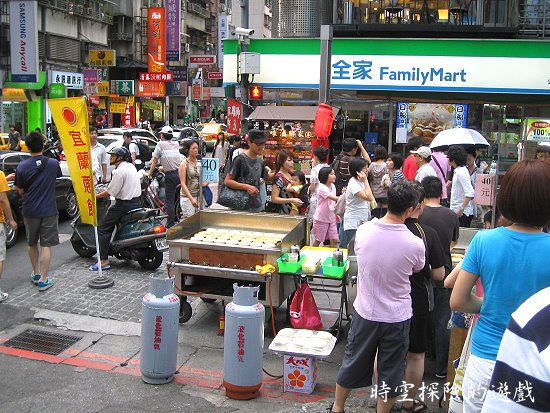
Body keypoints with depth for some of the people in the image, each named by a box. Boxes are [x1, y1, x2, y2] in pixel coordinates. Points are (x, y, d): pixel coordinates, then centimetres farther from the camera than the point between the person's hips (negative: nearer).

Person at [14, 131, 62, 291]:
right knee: (46, 245, 2)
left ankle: (36, 273, 32)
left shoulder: (22, 167, -10)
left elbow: (20, 191, -2)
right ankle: (43, 280, 0)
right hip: (48, 210, -1)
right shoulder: (53, 164, -8)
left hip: (29, 211, 1)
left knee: (32, 243, 20)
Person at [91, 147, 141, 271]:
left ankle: (104, 260, -8)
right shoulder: (131, 166, 10)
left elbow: (110, 192, -17)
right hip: (137, 201, 10)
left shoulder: (119, 171, -17)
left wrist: (95, 196, -5)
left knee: (104, 229, -3)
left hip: (124, 204, -10)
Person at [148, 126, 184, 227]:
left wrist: (149, 173, 11)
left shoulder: (160, 144, -2)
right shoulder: (176, 144, 12)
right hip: (180, 173, 5)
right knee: (177, 198, 16)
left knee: (170, 200, 2)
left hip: (170, 175, -5)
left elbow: (155, 161, 1)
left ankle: (170, 224, 4)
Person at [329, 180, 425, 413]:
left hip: (365, 312, 3)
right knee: (391, 370, 16)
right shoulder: (415, 244, -19)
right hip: (397, 317, -2)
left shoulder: (363, 231, -14)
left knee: (353, 362, 20)